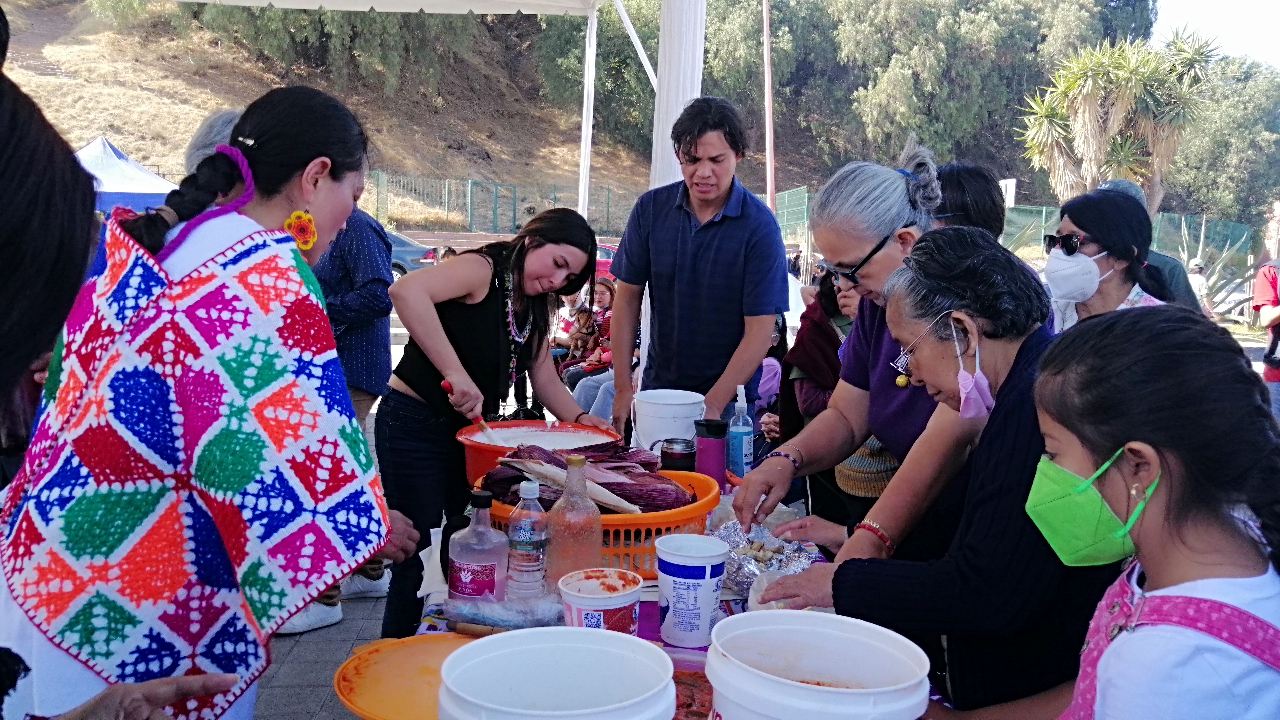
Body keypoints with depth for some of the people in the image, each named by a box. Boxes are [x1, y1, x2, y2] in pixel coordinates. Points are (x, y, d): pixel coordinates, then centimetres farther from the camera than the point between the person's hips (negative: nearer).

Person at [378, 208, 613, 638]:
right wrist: (455, 373, -39)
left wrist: (579, 419, -9)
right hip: (414, 425, -8)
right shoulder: (483, 270, -18)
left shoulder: (536, 308, 9)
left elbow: (545, 379, 10)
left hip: (469, 428, 8)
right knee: (418, 558, -2)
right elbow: (406, 291, -36)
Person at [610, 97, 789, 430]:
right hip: (657, 387, 3)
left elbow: (760, 330, -16)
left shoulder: (759, 225, -15)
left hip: (729, 401, -3)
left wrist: (713, 405, -22)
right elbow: (628, 297, 1)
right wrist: (622, 389, -3)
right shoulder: (651, 208, -5)